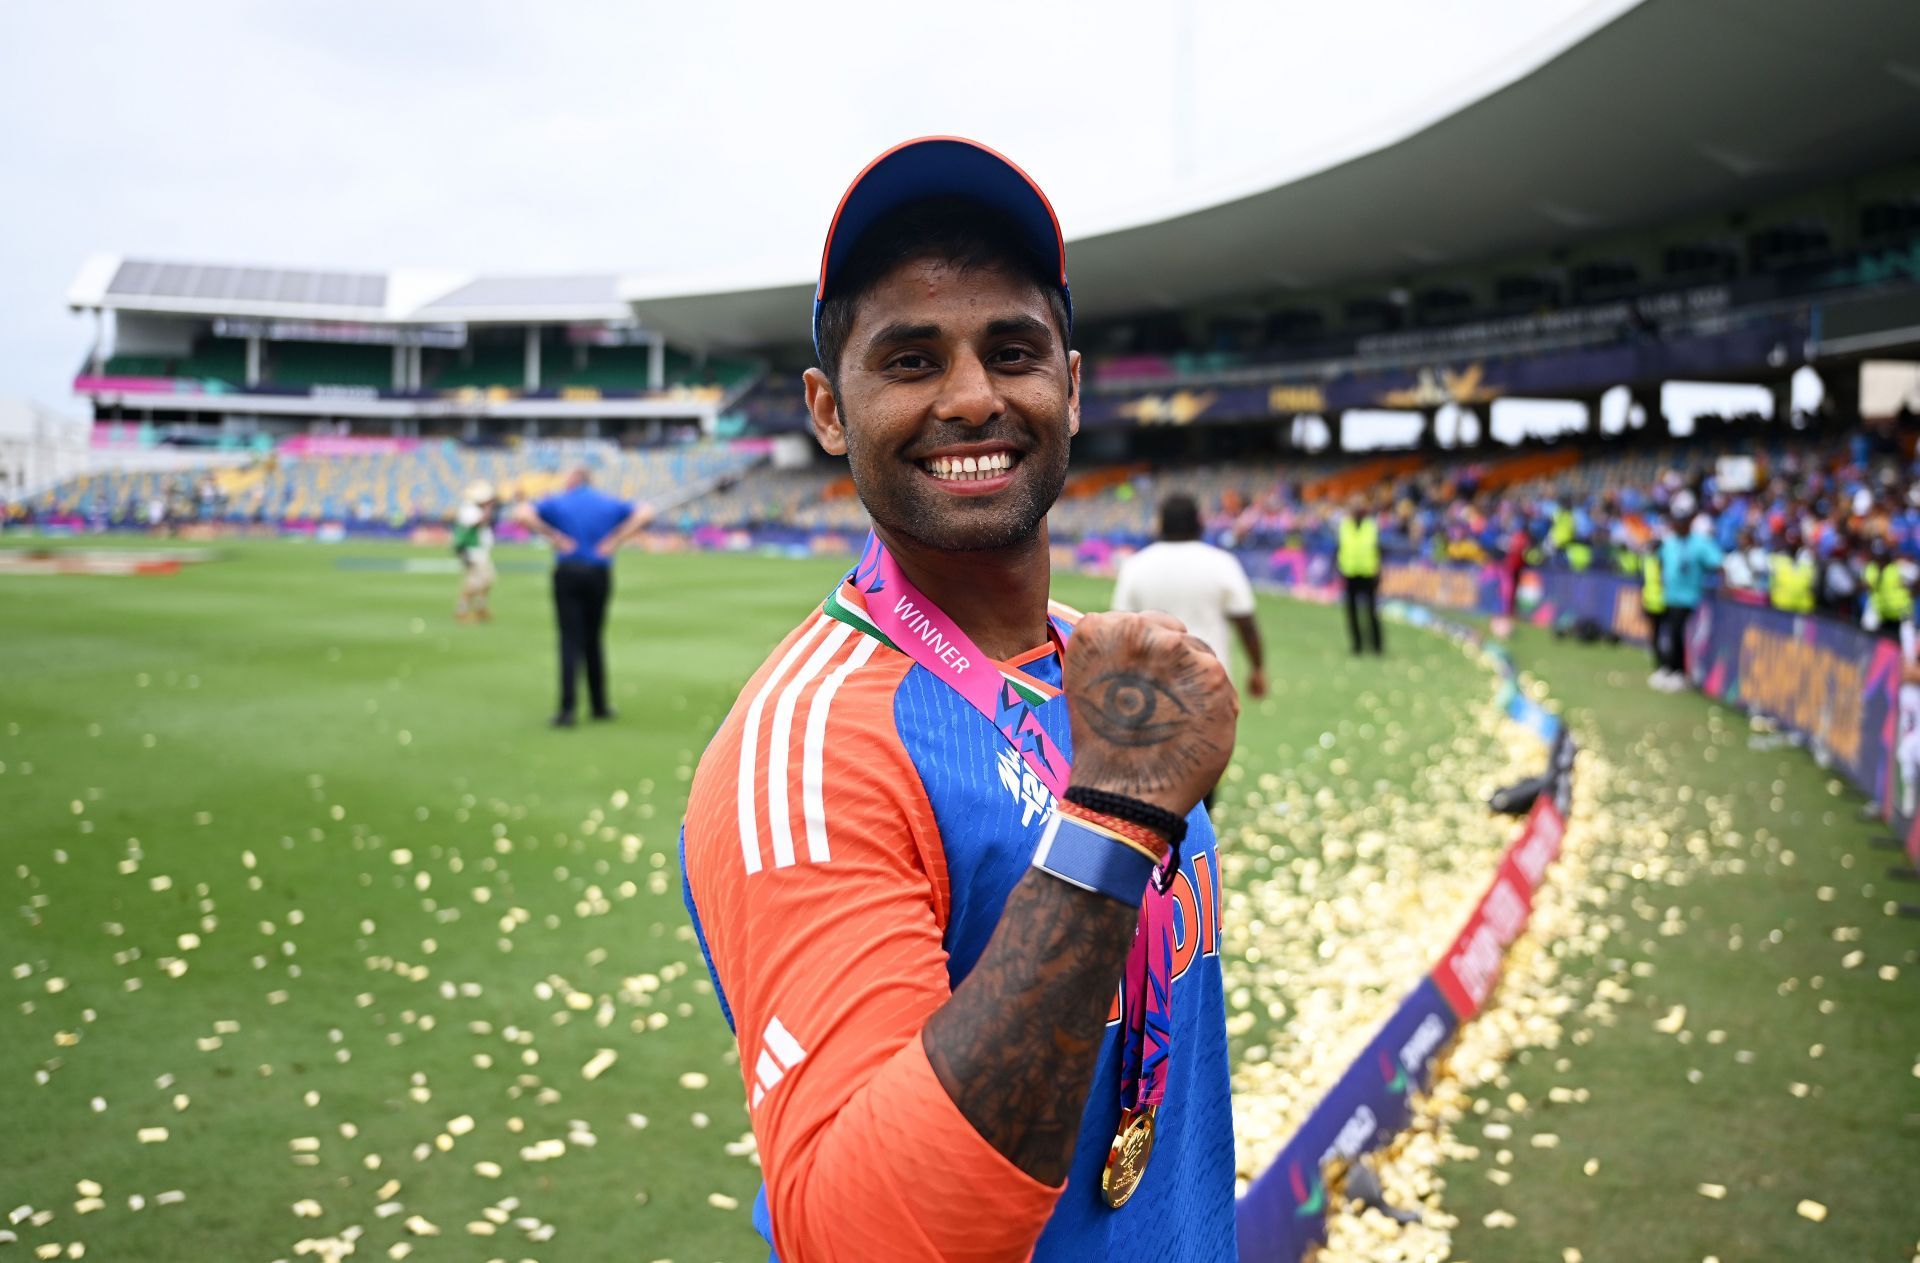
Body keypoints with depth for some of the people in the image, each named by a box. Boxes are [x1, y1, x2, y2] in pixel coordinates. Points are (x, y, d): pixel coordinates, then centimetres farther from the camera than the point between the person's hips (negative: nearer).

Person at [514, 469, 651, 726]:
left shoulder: (558, 502, 3)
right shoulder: (609, 504, 10)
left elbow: (524, 514, -11)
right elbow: (644, 512, 1)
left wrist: (553, 536, -6)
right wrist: (616, 539, -2)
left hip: (567, 573, -2)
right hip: (599, 574, 2)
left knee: (570, 640, -4)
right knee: (594, 640, 13)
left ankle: (567, 709, -13)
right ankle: (599, 706, 17)